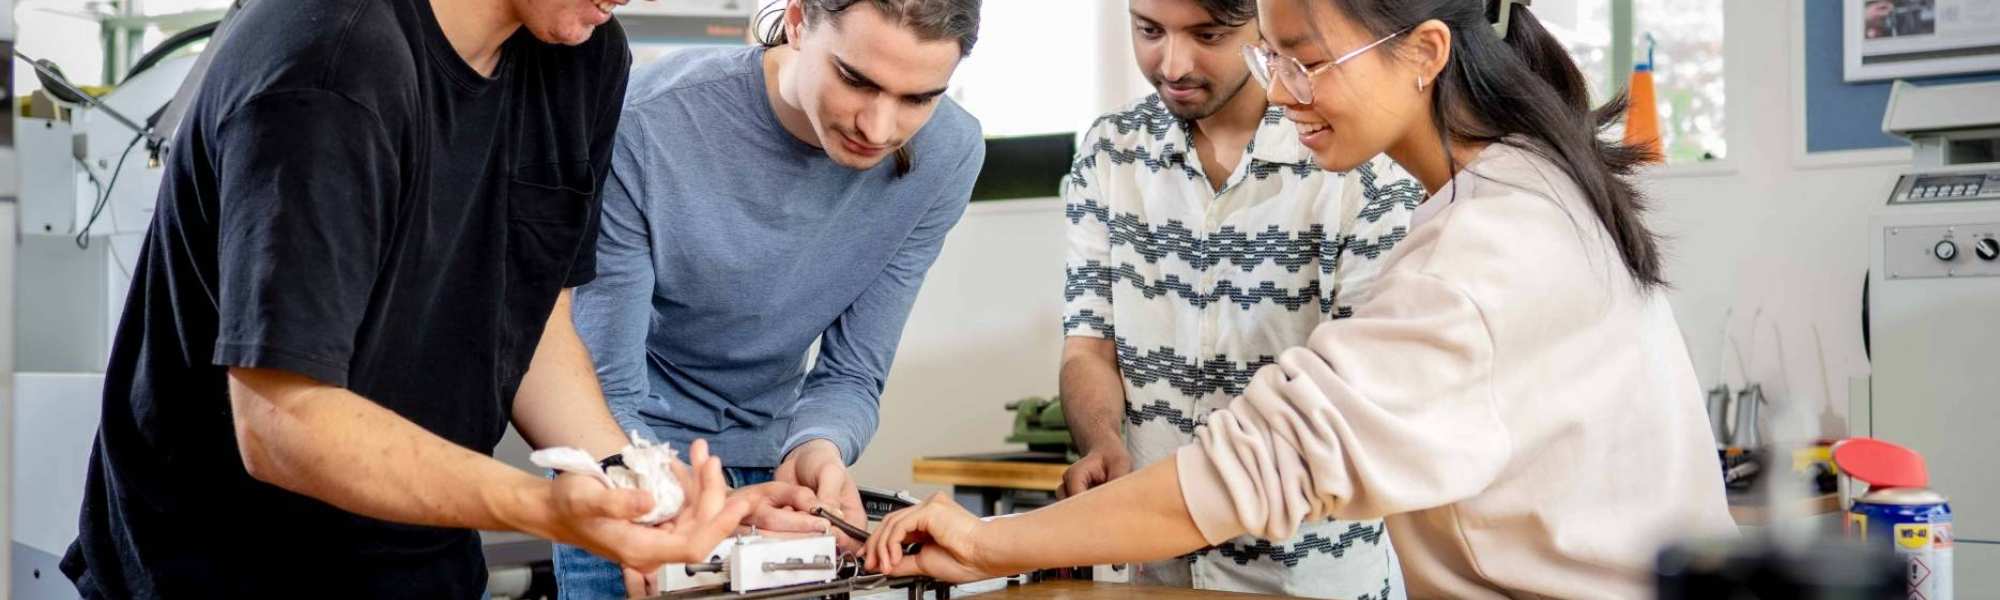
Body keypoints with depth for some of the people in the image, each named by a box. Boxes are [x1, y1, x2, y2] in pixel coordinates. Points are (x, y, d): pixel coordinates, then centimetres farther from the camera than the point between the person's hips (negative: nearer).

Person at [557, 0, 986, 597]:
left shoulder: (946, 155, -18)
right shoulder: (644, 128, -28)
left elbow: (853, 375, -11)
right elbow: (609, 389, -24)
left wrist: (819, 448, -32)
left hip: (769, 455, 3)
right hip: (635, 459, -3)